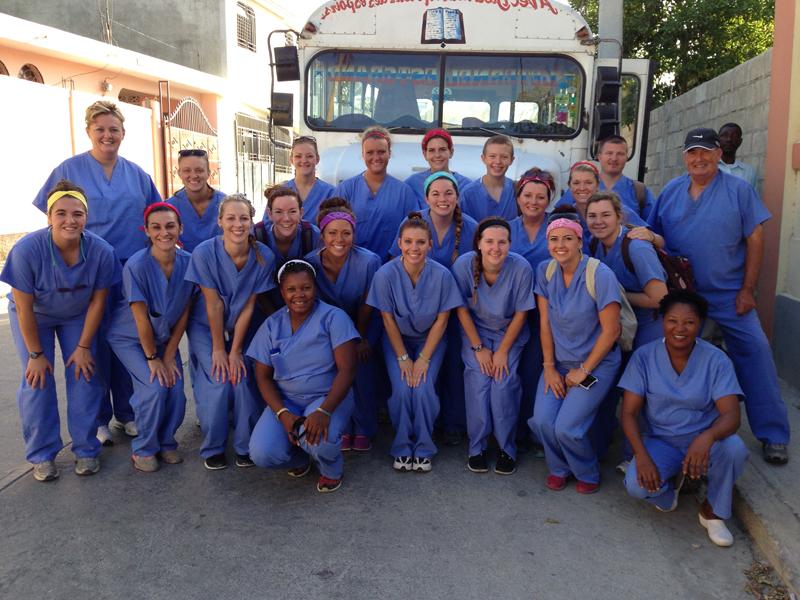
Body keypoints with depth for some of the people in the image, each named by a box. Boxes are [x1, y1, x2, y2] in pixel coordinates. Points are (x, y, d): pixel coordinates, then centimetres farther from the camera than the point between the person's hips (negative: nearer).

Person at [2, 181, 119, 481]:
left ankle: (86, 450, 10)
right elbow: (24, 308, -23)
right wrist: (36, 354, -16)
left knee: (84, 376, -4)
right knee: (37, 380, -7)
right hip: (34, 317, -1)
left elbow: (97, 302, -15)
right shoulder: (27, 250, -33)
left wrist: (84, 347, -10)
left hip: (78, 317, 1)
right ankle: (42, 455, 8)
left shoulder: (101, 251, -28)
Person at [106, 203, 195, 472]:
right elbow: (141, 319, -21)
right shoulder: (136, 266, -26)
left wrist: (169, 355, -7)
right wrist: (152, 358, -14)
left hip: (165, 337, 4)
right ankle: (143, 449, 5)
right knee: (156, 388, -19)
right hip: (129, 337, -3)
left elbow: (184, 313, -8)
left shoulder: (188, 262, -15)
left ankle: (166, 442, 18)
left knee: (176, 391, -10)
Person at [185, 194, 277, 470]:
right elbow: (213, 305, -19)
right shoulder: (204, 253, -24)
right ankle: (212, 449, 10)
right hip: (206, 327, -1)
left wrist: (235, 351, -12)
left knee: (243, 380, -13)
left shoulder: (264, 256, -19)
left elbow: (248, 306, -14)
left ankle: (246, 447, 9)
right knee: (219, 383, -14)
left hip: (242, 329, 1)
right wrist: (218, 349, -13)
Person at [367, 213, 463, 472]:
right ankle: (402, 448, 6)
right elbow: (388, 319, -11)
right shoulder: (386, 274, -20)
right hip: (397, 340, 0)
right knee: (401, 390, -18)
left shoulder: (441, 275, -20)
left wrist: (424, 358, -13)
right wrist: (403, 358, -12)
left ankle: (424, 449, 5)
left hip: (430, 340, 0)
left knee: (424, 390, -19)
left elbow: (441, 320, -11)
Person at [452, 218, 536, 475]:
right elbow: (462, 309, -9)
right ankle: (477, 447, 1)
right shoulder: (464, 265, -20)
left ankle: (507, 448, 2)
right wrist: (478, 348, -10)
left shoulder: (521, 268, -21)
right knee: (478, 381, -19)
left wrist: (503, 351, -11)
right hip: (475, 332, 1)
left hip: (509, 334, 0)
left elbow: (520, 314, -11)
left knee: (504, 384, -18)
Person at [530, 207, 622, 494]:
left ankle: (588, 474, 18)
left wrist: (583, 371, -10)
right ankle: (560, 468, 19)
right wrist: (549, 367, -3)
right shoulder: (545, 271, -3)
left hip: (597, 363, -4)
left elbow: (610, 331, -15)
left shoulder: (600, 276, -19)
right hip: (559, 360, 4)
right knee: (541, 420, -13)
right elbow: (545, 323, 0)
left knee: (566, 427, -15)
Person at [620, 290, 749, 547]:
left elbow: (731, 415, -20)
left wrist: (707, 437, -43)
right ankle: (671, 480, 12)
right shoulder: (644, 356, -10)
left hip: (703, 441, 0)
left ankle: (712, 510, -3)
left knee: (734, 448, -33)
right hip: (662, 441, 0)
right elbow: (628, 413, -10)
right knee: (636, 485, -27)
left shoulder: (716, 360, -12)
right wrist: (641, 455, -26)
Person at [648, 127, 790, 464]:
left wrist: (747, 290, -8)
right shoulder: (671, 192, 4)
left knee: (755, 354, -6)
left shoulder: (739, 190, -3)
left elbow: (755, 239, -4)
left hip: (729, 296, -2)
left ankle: (772, 434, 8)